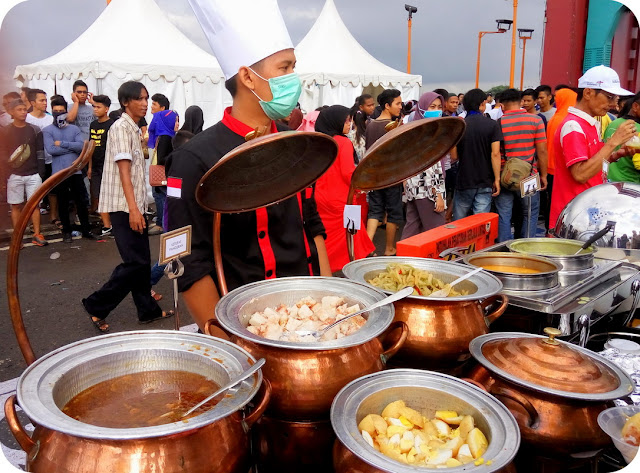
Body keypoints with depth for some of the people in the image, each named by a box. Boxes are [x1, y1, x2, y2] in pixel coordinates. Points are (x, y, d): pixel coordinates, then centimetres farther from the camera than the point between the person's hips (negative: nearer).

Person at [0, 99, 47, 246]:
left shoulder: (35, 130, 4)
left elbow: (40, 153, 3)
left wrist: (41, 172, -2)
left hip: (33, 174, 0)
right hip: (14, 175, 0)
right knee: (16, 206, 5)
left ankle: (37, 235, 7)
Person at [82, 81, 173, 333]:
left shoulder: (134, 129, 17)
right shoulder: (121, 127, -11)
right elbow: (123, 169, -18)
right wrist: (133, 208, -24)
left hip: (135, 205, 9)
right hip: (124, 207, -9)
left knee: (142, 261, 11)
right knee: (135, 262, -9)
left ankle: (147, 310, 20)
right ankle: (96, 305, 4)